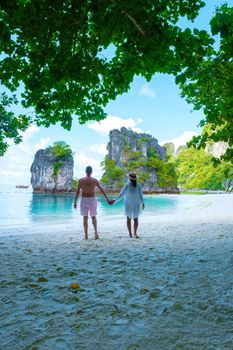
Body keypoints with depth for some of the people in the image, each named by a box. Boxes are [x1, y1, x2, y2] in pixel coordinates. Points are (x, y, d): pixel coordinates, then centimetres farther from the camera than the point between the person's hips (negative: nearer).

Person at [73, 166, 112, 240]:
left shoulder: (81, 180, -3)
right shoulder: (95, 180, -4)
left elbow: (77, 192, -3)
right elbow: (102, 190, -2)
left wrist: (75, 202, 3)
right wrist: (108, 200, 1)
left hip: (83, 200, 0)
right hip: (92, 200, 0)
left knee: (85, 218, 7)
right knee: (93, 217, 15)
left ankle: (86, 235, 8)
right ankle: (96, 231, -5)